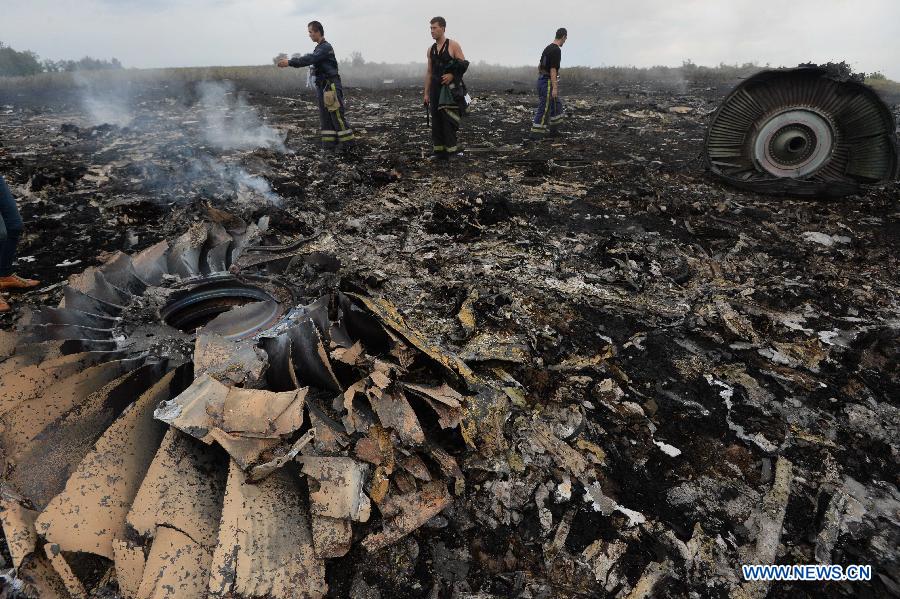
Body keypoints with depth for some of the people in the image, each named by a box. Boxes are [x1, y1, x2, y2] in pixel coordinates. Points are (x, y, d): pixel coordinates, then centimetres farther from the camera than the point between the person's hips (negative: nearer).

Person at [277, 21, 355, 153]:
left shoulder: (326, 47, -12)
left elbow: (309, 59, -22)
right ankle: (329, 144, 12)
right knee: (325, 117, 8)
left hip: (331, 87, -10)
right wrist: (289, 61, 6)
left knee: (337, 116, -7)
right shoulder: (319, 48, 17)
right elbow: (309, 60, 18)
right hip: (322, 88, 10)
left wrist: (290, 62, -20)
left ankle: (347, 143, -2)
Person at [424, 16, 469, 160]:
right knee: (436, 119, 3)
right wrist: (426, 93, 11)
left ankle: (452, 148, -8)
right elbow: (429, 72, 16)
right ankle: (439, 150, 8)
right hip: (435, 87, 5)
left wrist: (452, 75, -20)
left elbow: (463, 65, -4)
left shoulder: (453, 45, -1)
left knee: (448, 117, -13)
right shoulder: (430, 50, 14)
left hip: (450, 87, -5)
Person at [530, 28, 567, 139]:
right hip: (548, 82, -10)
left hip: (542, 80, 10)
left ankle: (553, 129, 19)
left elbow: (539, 65, 20)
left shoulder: (548, 48, 14)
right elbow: (553, 70, -22)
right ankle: (535, 133, -1)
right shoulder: (557, 50, -16)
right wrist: (555, 88, -23)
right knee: (544, 108, -4)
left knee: (557, 104, 17)